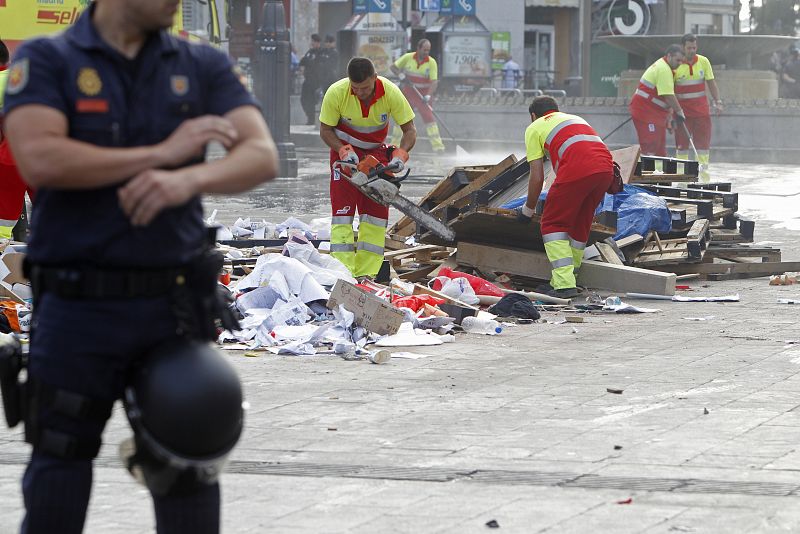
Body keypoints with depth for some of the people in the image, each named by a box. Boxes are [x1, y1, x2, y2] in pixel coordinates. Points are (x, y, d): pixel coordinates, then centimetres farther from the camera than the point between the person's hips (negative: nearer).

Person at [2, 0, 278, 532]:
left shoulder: (203, 66, 6)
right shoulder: (45, 61, -2)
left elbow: (261, 156, -7)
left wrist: (189, 179, -27)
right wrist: (162, 153, -14)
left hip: (174, 308, 2)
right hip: (77, 308, -2)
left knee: (187, 478, 6)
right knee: (60, 472, 6)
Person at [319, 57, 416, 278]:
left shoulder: (391, 93, -24)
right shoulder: (336, 93, -26)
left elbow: (410, 131, -14)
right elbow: (325, 130, -12)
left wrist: (400, 154, -31)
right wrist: (343, 151, -27)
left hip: (376, 152, 2)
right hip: (345, 150, -2)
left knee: (376, 212, -4)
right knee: (343, 210, -12)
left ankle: (366, 274, -2)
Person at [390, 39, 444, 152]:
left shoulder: (432, 62, -10)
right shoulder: (408, 57, -7)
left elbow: (434, 81, -15)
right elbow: (393, 66, 2)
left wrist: (428, 96, -29)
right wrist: (400, 75, -18)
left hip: (423, 94, -2)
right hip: (408, 92, 2)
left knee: (428, 116, -16)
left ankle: (438, 146, -19)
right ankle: (394, 144, 23)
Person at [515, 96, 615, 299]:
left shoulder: (534, 128, 21)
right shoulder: (576, 118, 38)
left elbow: (537, 178, 15)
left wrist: (528, 210, 29)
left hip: (577, 169, -6)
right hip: (606, 166, 6)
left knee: (552, 224, 6)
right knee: (580, 224, 21)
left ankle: (564, 284, -5)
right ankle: (564, 280, 26)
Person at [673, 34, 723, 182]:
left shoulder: (703, 61, 2)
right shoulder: (676, 64, -7)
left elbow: (711, 83, 10)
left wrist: (717, 102, 3)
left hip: (701, 108, 2)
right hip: (682, 109, -2)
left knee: (703, 140, 1)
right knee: (682, 142, 1)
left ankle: (703, 169, 8)